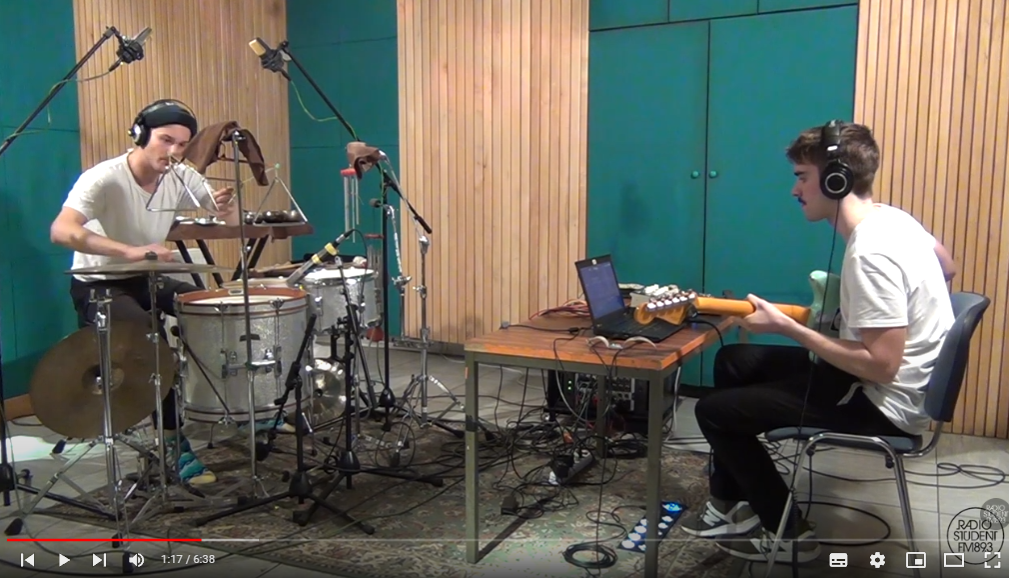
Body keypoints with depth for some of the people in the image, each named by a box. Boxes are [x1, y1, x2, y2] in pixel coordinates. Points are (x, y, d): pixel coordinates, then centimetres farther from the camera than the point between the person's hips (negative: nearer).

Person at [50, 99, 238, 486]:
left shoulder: (181, 178, -5)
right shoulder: (104, 179, -23)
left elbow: (231, 221, -4)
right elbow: (61, 231, -39)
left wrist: (226, 208, -30)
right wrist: (131, 252, -53)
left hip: (149, 280, 6)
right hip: (99, 285, -6)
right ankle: (173, 440, -18)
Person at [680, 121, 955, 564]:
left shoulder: (870, 253, -28)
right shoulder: (891, 218, 2)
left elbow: (881, 365, -29)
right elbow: (948, 268, 20)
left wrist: (784, 326, -23)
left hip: (884, 403, -10)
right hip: (875, 381, 10)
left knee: (714, 411, -5)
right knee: (733, 361, 15)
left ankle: (789, 533, 11)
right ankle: (729, 503, 22)